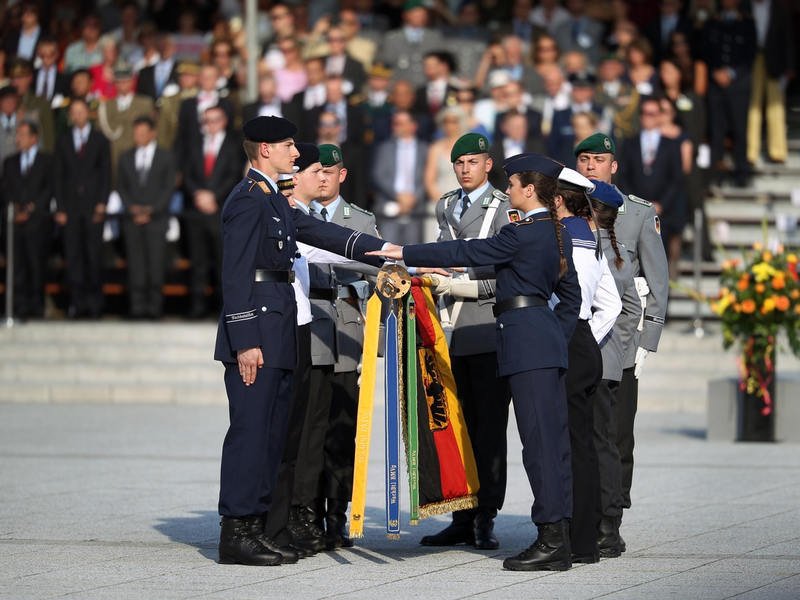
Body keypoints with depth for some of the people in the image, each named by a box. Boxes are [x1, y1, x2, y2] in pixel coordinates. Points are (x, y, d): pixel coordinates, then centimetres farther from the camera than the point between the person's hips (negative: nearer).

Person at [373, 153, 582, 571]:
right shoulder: (558, 234, 15)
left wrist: (405, 254, -5)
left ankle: (552, 541, -10)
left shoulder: (522, 234, -13)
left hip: (527, 340, -10)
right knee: (552, 439, 9)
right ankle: (561, 535, 12)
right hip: (549, 344, 10)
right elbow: (571, 294, 21)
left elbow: (466, 254, -11)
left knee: (541, 441, -9)